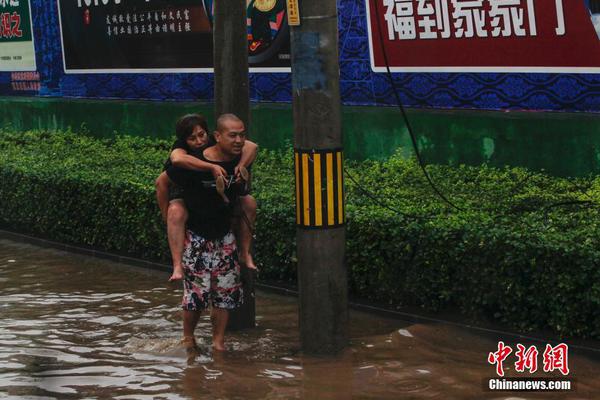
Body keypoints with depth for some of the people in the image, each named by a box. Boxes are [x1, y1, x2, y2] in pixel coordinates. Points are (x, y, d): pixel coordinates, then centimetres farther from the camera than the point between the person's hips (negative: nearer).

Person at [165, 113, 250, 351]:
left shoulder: (241, 161, -9)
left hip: (225, 236, 5)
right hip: (196, 237, -5)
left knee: (227, 290, 5)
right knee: (196, 291, -2)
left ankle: (218, 340, 17)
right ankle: (188, 337, 19)